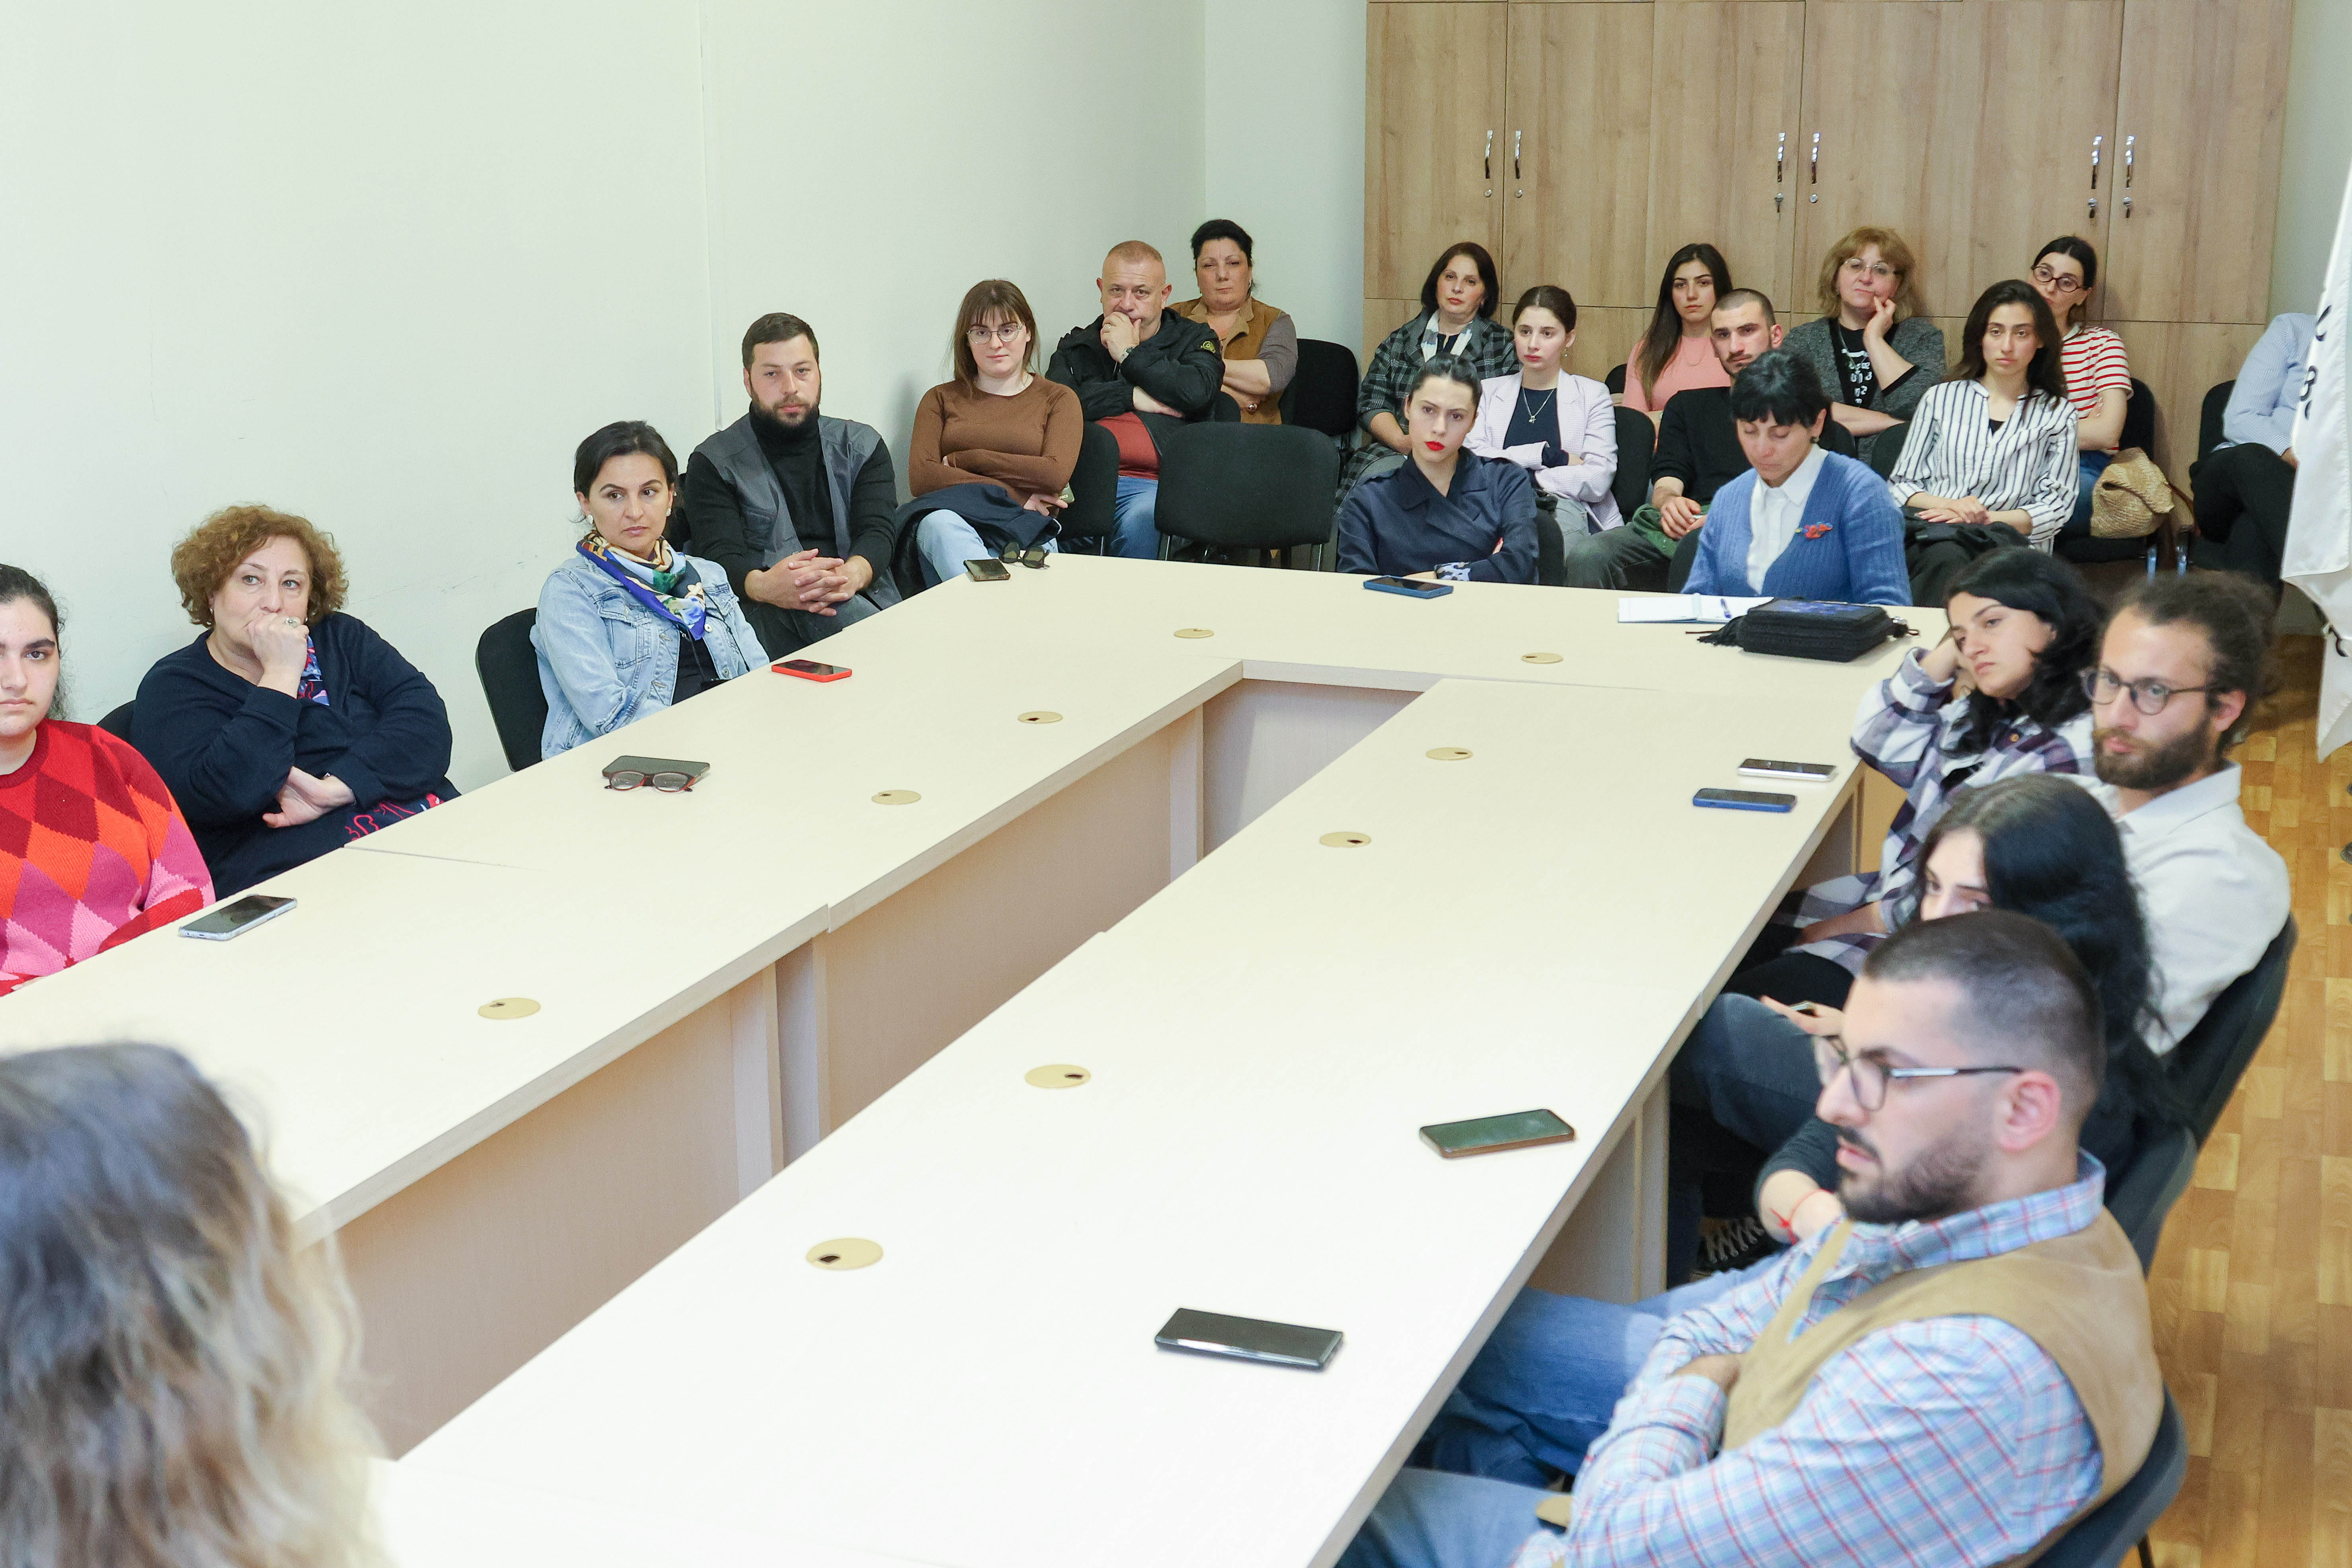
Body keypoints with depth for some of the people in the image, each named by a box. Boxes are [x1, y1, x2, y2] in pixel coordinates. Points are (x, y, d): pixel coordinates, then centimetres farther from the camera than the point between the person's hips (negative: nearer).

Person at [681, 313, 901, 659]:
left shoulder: (862, 446, 20)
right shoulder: (714, 464, 12)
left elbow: (877, 530, 3)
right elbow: (719, 558, -2)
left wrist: (852, 575, -24)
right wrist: (765, 586, -29)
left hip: (866, 599, 2)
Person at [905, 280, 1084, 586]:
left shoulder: (1058, 399, 20)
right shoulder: (941, 400, 24)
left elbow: (1054, 475, 0)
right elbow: (921, 478, 5)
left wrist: (961, 460, 4)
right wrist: (1014, 495, -3)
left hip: (1023, 532, -1)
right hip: (953, 517, 1)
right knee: (940, 523, -40)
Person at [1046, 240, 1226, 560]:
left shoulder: (1192, 340, 19)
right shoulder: (1076, 347, 25)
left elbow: (1198, 393, -5)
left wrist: (1130, 355, 4)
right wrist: (1131, 397, 0)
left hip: (1153, 483, -2)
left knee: (1139, 521, -37)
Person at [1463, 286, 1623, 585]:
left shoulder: (1592, 395, 17)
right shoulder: (1488, 392, 23)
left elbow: (1597, 482, 2)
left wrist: (1527, 477, -3)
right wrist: (1548, 456, -1)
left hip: (1564, 508, -1)